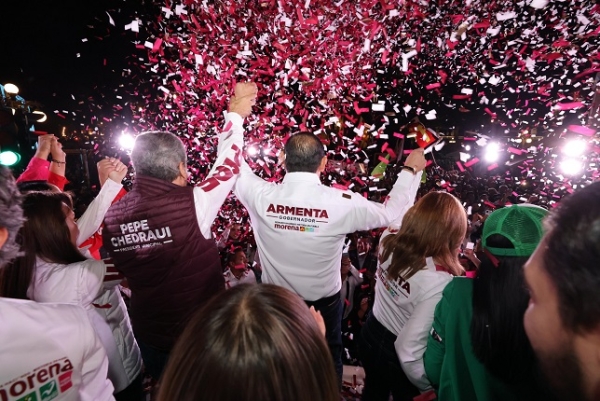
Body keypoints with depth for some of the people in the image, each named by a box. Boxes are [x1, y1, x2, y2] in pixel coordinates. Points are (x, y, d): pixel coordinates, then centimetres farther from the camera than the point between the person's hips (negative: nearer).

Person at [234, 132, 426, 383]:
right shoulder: (341, 203, -27)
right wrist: (411, 170, 5)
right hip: (324, 303, -1)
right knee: (328, 361, 29)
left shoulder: (262, 196, -23)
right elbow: (393, 212, -10)